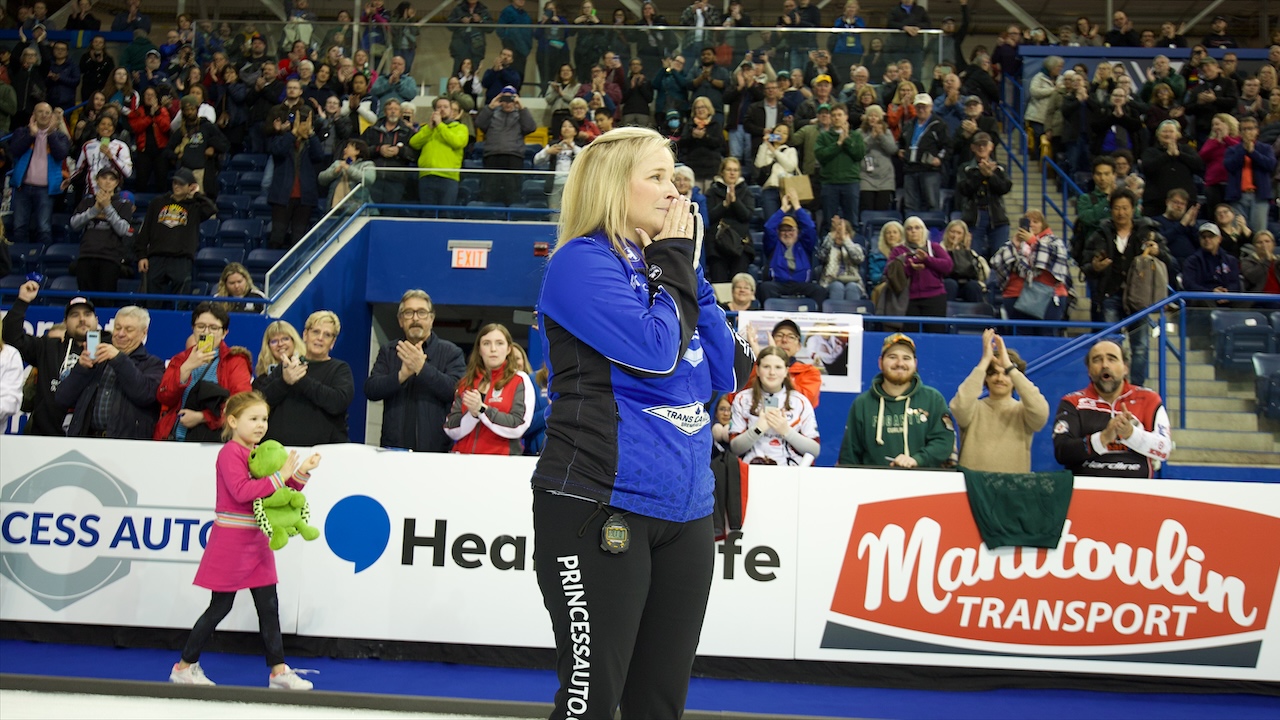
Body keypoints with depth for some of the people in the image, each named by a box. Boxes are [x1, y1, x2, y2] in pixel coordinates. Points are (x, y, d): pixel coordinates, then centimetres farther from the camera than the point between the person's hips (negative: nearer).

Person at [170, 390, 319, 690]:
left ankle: (279, 671, 9)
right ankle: (185, 666, 13)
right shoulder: (230, 453, -13)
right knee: (220, 606, 0)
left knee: (269, 606, 6)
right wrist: (280, 476, -28)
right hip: (231, 540, -8)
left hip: (257, 541, 8)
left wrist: (301, 472, -3)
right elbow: (241, 491, -28)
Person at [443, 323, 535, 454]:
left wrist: (482, 409, -11)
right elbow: (452, 431, 8)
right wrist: (472, 414, -8)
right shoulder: (466, 383, 14)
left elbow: (518, 428, -7)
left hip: (501, 460, -3)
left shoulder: (520, 381, 5)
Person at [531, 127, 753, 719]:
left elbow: (726, 371, 10)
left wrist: (687, 269, 3)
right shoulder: (583, 261, -7)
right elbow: (654, 352, -19)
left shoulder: (664, 265, 16)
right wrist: (674, 266, -4)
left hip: (684, 508, 8)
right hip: (600, 507, -7)